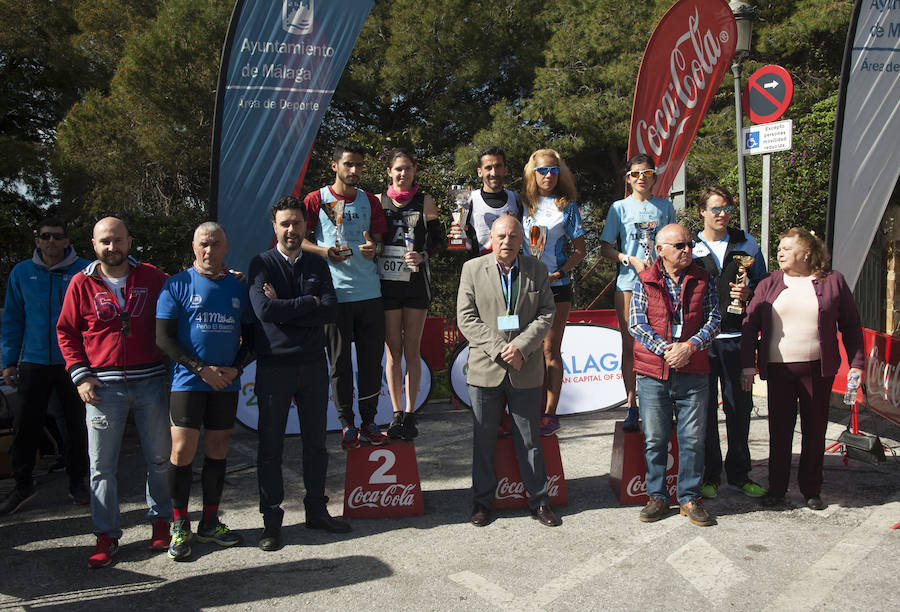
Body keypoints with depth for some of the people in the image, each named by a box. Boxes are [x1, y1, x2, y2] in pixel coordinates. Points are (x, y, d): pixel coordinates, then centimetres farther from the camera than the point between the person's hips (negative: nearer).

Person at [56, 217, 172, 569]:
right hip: (103, 387, 0)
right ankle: (107, 535, 17)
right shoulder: (81, 283, 4)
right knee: (102, 465, 5)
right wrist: (80, 376, -1)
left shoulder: (152, 278, 4)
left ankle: (160, 520, 26)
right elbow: (66, 332, 8)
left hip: (150, 382, 1)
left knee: (159, 458, 9)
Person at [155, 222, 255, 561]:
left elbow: (250, 337, 12)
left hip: (227, 383, 3)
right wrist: (202, 369, -13)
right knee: (183, 450, -6)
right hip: (188, 380, -3)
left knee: (217, 451, 9)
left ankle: (210, 523, 22)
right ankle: (180, 526, 11)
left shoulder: (239, 288, 9)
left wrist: (236, 368, -5)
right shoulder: (177, 285, -1)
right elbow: (164, 338, -5)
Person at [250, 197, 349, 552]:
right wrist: (308, 303, -10)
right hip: (274, 366, -3)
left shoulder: (317, 265, 9)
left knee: (316, 441, 11)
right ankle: (271, 520, 15)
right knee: (271, 445, 3)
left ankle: (316, 509, 25)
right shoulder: (262, 264, 0)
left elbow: (330, 310, -6)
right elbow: (264, 310, -16)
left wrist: (285, 308, -13)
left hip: (313, 363, 3)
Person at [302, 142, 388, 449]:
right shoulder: (316, 200, 3)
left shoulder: (370, 201, 12)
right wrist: (323, 251, -14)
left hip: (370, 293, 3)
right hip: (334, 293, -2)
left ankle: (369, 421, 18)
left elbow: (380, 239, 15)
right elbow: (297, 238, 4)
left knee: (372, 359, 5)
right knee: (340, 361, 3)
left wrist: (374, 247, -8)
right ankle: (347, 424, 15)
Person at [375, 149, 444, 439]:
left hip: (416, 281, 0)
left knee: (412, 350, 3)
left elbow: (438, 239, 8)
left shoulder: (425, 202, 7)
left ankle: (410, 413, 10)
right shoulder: (378, 201, 7)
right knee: (393, 350, 3)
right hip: (387, 281, 0)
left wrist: (422, 256, -9)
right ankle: (397, 414, 11)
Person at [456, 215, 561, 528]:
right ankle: (483, 500, 25)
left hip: (526, 371, 1)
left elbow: (546, 314, -1)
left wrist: (521, 346, -15)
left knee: (530, 440, 10)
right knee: (484, 440, 10)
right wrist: (498, 349, -15)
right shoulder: (472, 269, 1)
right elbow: (466, 317, -5)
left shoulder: (537, 270, 5)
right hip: (485, 369, 0)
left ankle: (539, 500, 23)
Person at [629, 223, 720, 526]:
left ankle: (690, 498, 20)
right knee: (654, 439, 6)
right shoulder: (644, 281, 3)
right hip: (653, 372, -1)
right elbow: (636, 323, -4)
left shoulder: (703, 280, 7)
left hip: (693, 373, 1)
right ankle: (658, 496, 20)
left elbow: (713, 319, 2)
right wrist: (664, 349, -16)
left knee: (693, 438, 6)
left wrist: (690, 346, -14)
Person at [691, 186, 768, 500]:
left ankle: (739, 473, 21)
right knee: (705, 407, 2)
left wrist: (748, 292, -5)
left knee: (740, 405, 6)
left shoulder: (746, 243, 11)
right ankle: (709, 475, 15)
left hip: (737, 336, 2)